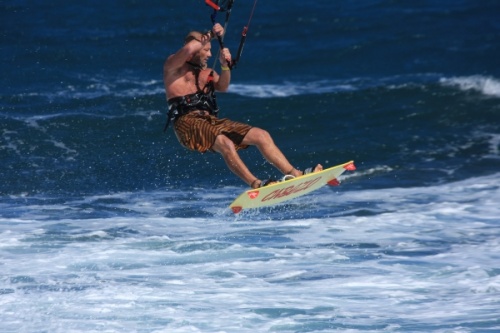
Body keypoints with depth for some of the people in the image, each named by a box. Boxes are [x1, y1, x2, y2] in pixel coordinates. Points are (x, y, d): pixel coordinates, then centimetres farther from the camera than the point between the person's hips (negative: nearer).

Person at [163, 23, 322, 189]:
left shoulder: (206, 72, 25)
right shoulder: (173, 66, 4)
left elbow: (222, 87, 6)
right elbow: (188, 50, -17)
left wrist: (225, 66, -11)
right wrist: (210, 34, -5)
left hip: (211, 120, 8)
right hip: (188, 122, -8)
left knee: (261, 135, -4)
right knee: (225, 144, -35)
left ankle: (295, 174, -6)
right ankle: (256, 184, -42)